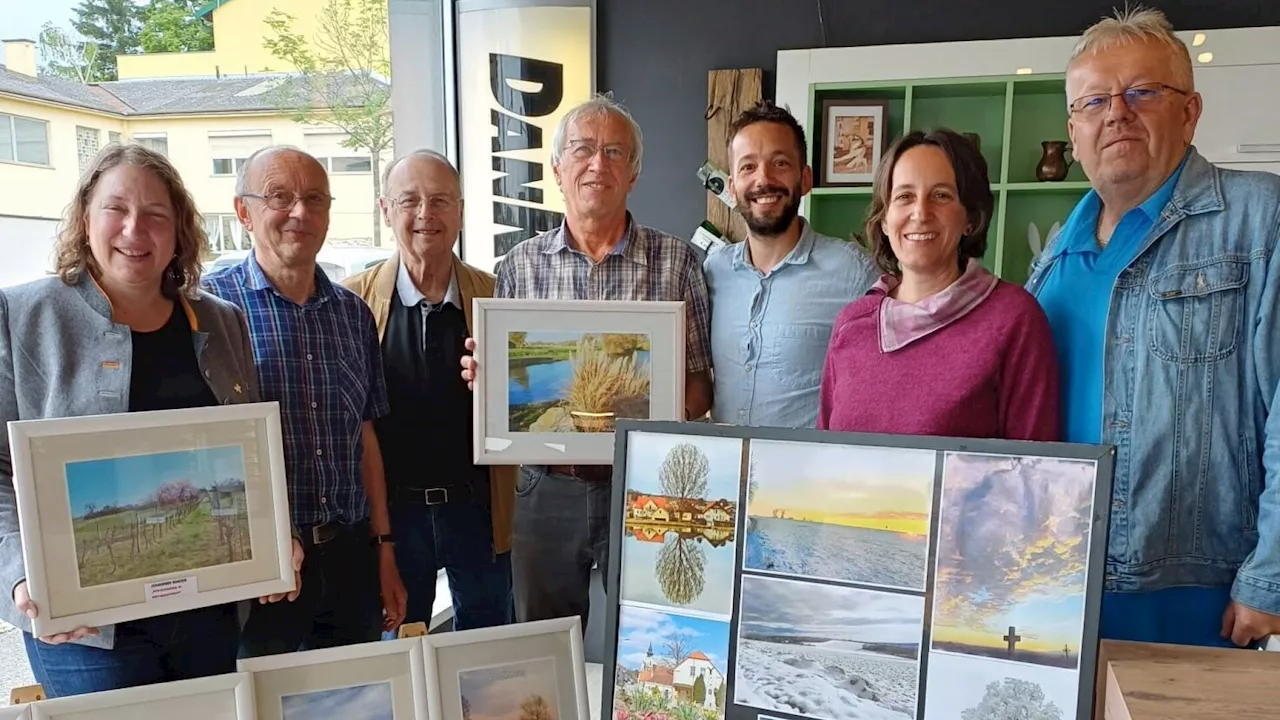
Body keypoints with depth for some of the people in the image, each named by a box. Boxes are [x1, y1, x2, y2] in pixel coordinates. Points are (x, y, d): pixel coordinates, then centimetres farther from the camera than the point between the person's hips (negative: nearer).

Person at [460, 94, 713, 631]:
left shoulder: (676, 262, -1)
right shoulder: (521, 265, 4)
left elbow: (699, 380, 1)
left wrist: (675, 418, -18)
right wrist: (483, 374, -11)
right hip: (547, 489, 2)